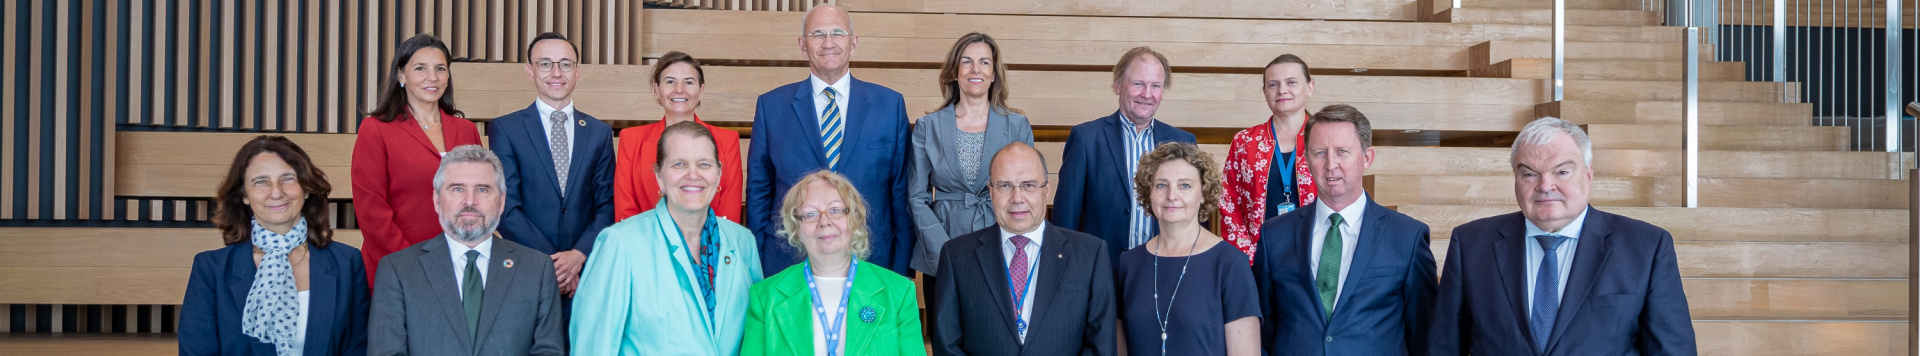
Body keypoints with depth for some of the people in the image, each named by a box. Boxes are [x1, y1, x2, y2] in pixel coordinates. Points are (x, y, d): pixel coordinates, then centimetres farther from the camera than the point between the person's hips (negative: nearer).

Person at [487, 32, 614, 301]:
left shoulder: (600, 132, 10)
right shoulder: (504, 129, 2)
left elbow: (607, 205, 6)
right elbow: (506, 209, -5)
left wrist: (579, 255, -11)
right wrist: (551, 263, -12)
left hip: (586, 272, 2)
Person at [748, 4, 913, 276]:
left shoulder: (890, 104, 3)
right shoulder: (770, 105, 3)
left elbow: (901, 190, 4)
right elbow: (758, 190, 6)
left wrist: (901, 269, 1)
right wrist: (756, 262, 1)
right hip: (788, 264, 0)